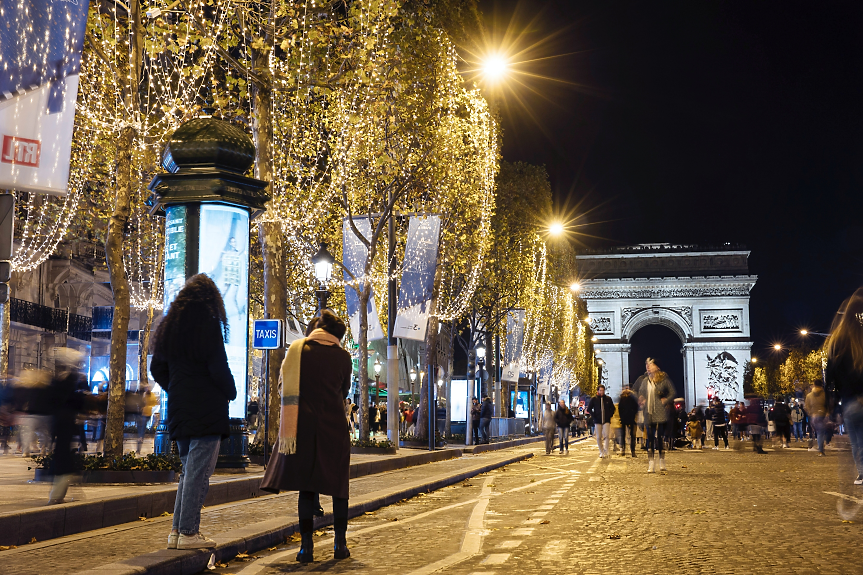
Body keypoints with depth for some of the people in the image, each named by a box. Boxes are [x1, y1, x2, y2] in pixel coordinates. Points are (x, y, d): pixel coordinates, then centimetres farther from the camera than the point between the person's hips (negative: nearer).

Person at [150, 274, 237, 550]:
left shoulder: (169, 325, 12)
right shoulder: (208, 323, -11)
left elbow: (157, 367, 14)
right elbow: (218, 367, -14)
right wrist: (231, 392, 2)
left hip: (180, 408, 7)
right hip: (207, 408, -7)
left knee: (188, 469, 16)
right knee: (198, 471, -3)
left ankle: (177, 530, 15)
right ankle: (188, 533, -1)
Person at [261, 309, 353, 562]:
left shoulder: (297, 348, 0)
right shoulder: (343, 356, 2)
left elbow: (287, 389, -6)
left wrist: (287, 430, -6)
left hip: (304, 425, 0)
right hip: (334, 427, 0)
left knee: (306, 486, 4)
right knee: (338, 485, 11)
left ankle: (307, 546, 1)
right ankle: (340, 543, 13)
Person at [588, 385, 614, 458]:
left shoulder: (608, 399, 5)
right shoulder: (593, 399, 3)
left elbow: (612, 408, 16)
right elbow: (589, 409, 8)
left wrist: (610, 415, 3)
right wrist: (593, 416, -2)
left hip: (606, 420, 0)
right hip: (597, 421, 0)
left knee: (606, 436, -13)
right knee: (599, 437, 3)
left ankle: (606, 451, -10)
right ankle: (601, 452, 12)